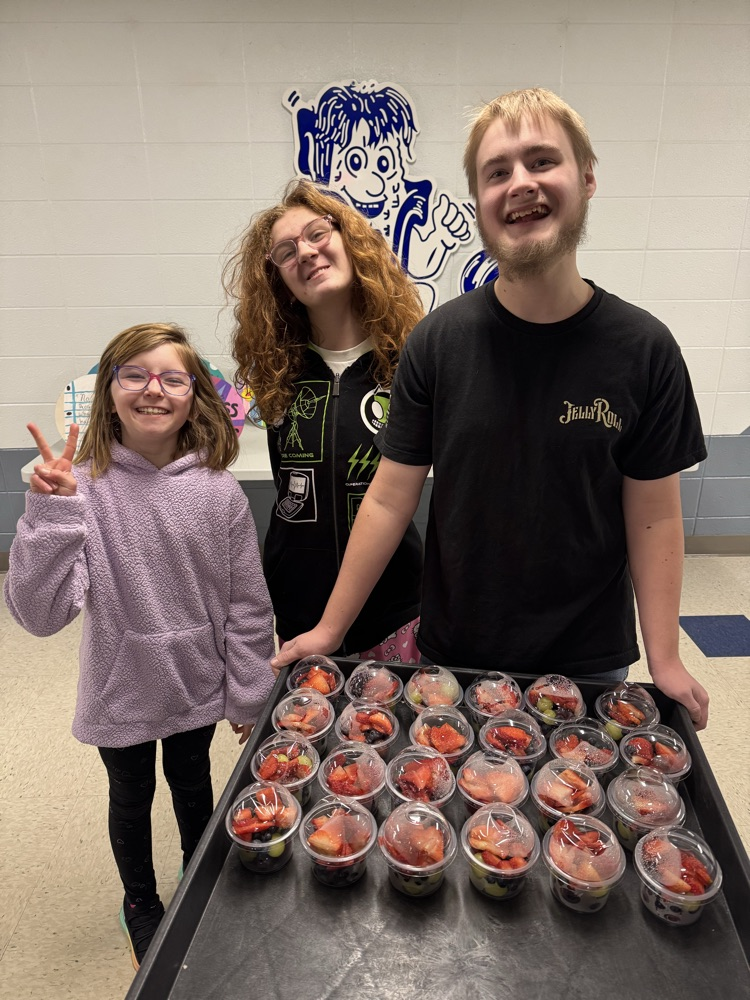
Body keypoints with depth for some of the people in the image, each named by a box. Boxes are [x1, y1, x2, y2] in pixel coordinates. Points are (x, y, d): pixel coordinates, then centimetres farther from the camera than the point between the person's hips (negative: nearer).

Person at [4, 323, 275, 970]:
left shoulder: (217, 490, -15)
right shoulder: (84, 488, -19)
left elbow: (248, 606, -7)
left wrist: (248, 696, -1)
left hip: (197, 690, 1)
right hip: (121, 694, -1)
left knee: (193, 785, 25)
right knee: (131, 799, 24)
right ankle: (141, 902, 54)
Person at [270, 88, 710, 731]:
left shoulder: (645, 350, -10)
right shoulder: (438, 342, -11)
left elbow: (654, 515, -5)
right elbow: (391, 498, -9)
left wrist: (664, 659, -6)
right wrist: (329, 630, -6)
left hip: (592, 661, 1)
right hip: (452, 653, 0)